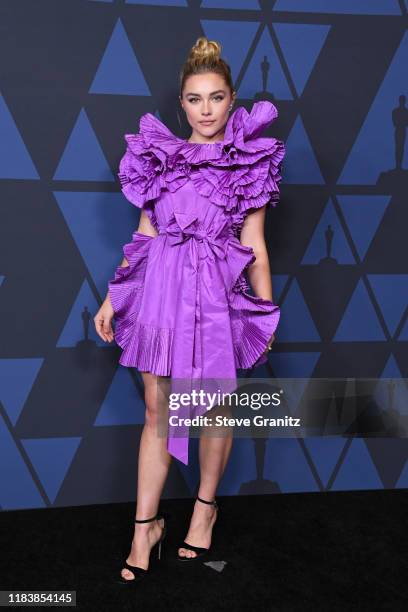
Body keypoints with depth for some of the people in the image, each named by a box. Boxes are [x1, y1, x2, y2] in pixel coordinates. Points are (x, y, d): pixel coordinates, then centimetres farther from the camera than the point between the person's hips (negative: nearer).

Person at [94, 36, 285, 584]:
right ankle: (146, 525, 19)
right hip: (160, 290, 2)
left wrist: (267, 311, -1)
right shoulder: (160, 155, 8)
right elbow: (145, 234, 9)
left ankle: (206, 507, 31)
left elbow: (254, 246, 2)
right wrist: (112, 297, 7)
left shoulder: (249, 162, 2)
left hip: (216, 297, -2)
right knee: (156, 410, 7)